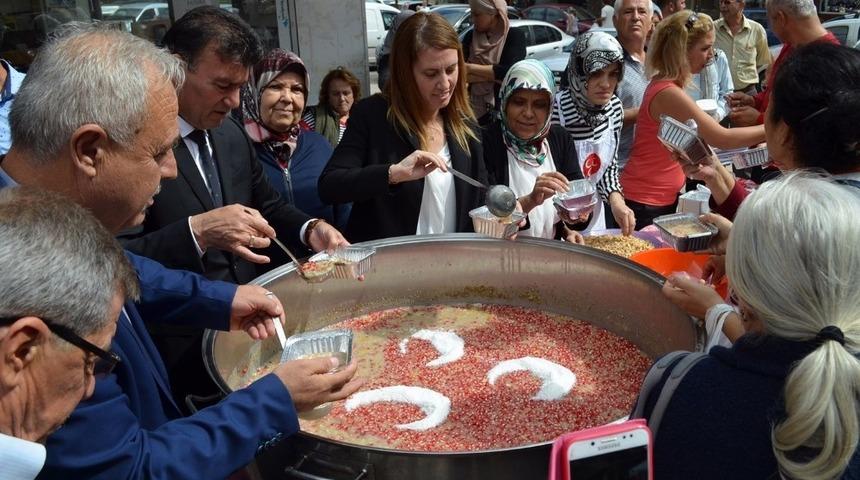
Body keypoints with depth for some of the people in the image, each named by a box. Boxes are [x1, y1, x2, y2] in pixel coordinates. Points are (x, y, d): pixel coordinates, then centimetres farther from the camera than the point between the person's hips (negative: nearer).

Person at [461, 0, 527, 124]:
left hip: (505, 110, -3)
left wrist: (470, 68, -14)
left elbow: (510, 72, -18)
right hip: (474, 110, 3)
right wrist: (494, 75, -17)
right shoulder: (470, 37, 6)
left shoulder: (514, 36, -4)